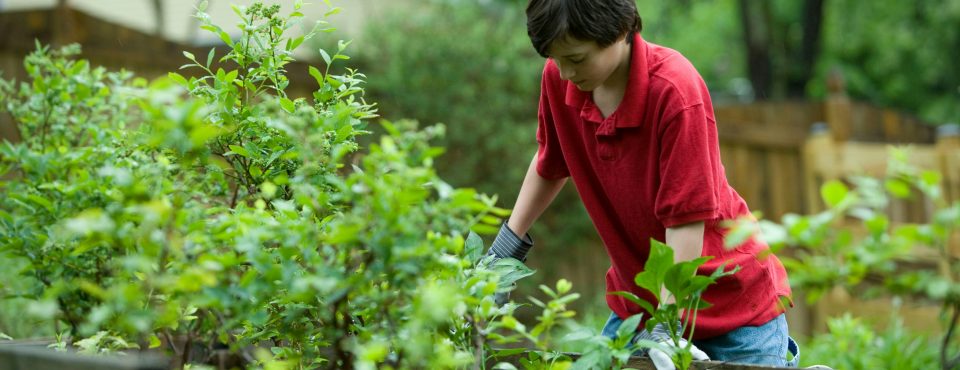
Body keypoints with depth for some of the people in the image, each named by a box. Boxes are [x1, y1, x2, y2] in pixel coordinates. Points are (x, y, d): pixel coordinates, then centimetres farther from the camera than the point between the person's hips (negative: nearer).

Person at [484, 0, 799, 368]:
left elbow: (686, 219, -26)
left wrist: (666, 327, -28)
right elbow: (550, 164, 12)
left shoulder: (675, 89, -27)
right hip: (634, 299, 5)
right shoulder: (559, 78, -9)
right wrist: (504, 249, 11)